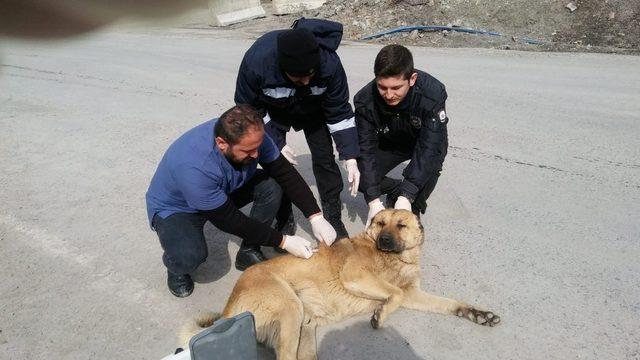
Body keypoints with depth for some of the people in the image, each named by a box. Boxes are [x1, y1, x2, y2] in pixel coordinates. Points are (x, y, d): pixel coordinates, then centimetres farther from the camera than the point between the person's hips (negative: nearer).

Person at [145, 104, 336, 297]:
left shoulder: (252, 137, -25)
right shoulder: (194, 166, -41)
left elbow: (286, 173, -15)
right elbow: (229, 220, -31)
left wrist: (316, 217, -23)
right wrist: (284, 241, -26)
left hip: (224, 192, 6)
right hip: (175, 208, -5)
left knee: (271, 186, -18)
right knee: (190, 255, -35)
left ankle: (248, 253, 1)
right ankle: (176, 267, 3)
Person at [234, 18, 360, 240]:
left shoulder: (329, 63, -37)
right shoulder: (256, 61, -40)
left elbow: (339, 112, -22)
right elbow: (248, 109, -20)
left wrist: (350, 157, -27)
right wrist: (276, 143, -22)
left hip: (313, 108, 1)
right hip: (273, 111, 0)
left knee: (325, 159, -3)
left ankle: (334, 218, 15)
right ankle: (284, 221, 15)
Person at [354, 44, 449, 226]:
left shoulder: (433, 93, -37)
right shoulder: (365, 100, -30)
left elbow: (429, 148, -38)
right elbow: (366, 148, -27)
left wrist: (407, 196, -45)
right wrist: (374, 200, -35)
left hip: (425, 142, -2)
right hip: (389, 143, 2)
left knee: (430, 164, -34)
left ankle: (414, 210, -6)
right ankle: (396, 190, 12)